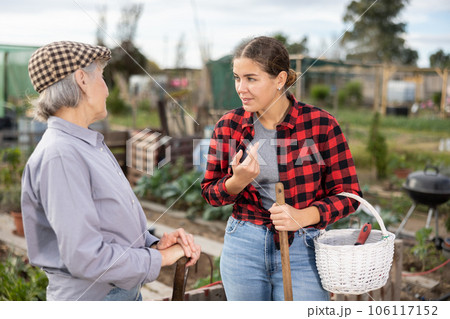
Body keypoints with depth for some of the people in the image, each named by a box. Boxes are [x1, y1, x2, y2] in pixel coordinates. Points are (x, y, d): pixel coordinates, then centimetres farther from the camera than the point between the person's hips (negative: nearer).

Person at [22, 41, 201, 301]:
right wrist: (159, 258, -15)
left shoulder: (92, 143, 9)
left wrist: (154, 243, -4)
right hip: (90, 297, -8)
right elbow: (85, 257, -25)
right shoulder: (59, 156, -21)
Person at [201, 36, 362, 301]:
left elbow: (348, 194, -7)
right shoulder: (229, 126, -1)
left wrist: (304, 216, -24)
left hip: (301, 250, -3)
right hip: (243, 247, 3)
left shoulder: (321, 125, -10)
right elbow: (210, 193, 7)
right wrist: (237, 182, -15)